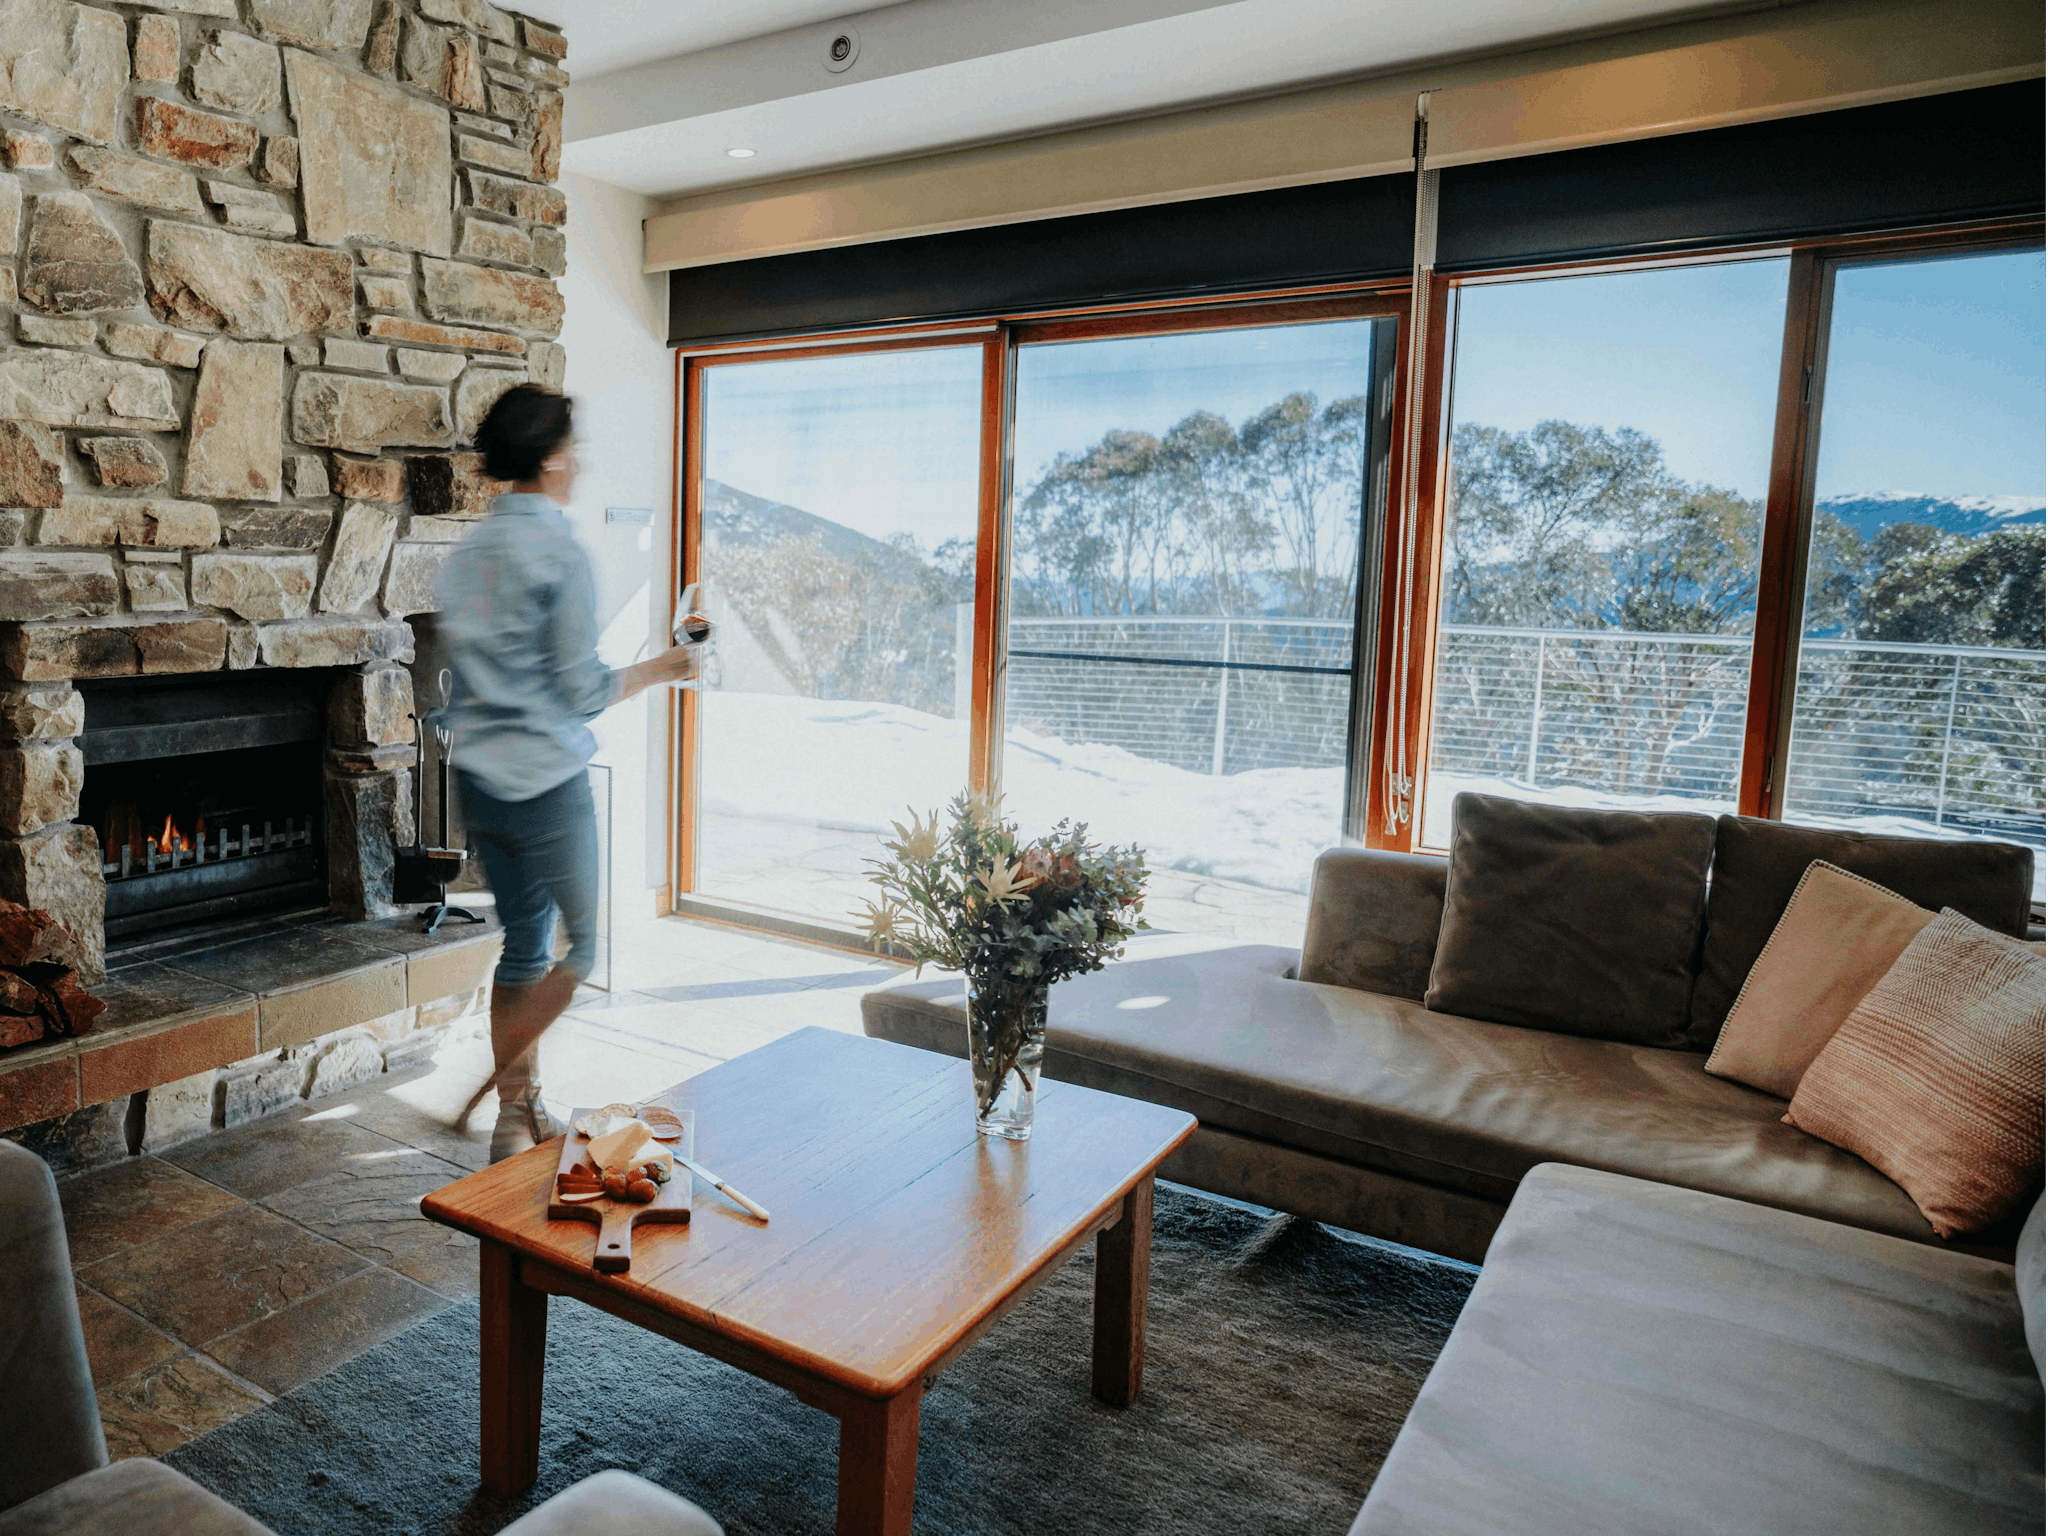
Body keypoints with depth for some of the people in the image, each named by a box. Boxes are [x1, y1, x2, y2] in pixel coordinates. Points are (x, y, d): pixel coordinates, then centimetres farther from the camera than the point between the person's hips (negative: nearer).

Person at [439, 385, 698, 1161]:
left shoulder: (468, 552, 9)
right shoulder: (558, 552, -15)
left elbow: (462, 682, 15)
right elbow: (582, 692, -14)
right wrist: (658, 669, -1)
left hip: (478, 777, 8)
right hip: (547, 780, -8)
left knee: (524, 943, 14)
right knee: (580, 943, 7)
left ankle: (520, 1108, 22)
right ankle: (507, 1096, 9)